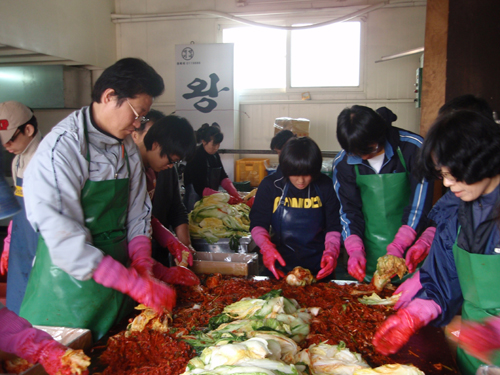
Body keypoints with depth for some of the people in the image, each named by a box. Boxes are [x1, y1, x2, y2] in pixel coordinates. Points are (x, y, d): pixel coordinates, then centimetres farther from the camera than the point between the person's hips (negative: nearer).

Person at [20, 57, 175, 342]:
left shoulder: (128, 148, 4)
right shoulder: (61, 148, -20)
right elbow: (64, 241, -25)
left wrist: (143, 268, -8)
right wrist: (138, 286, -24)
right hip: (70, 289, -6)